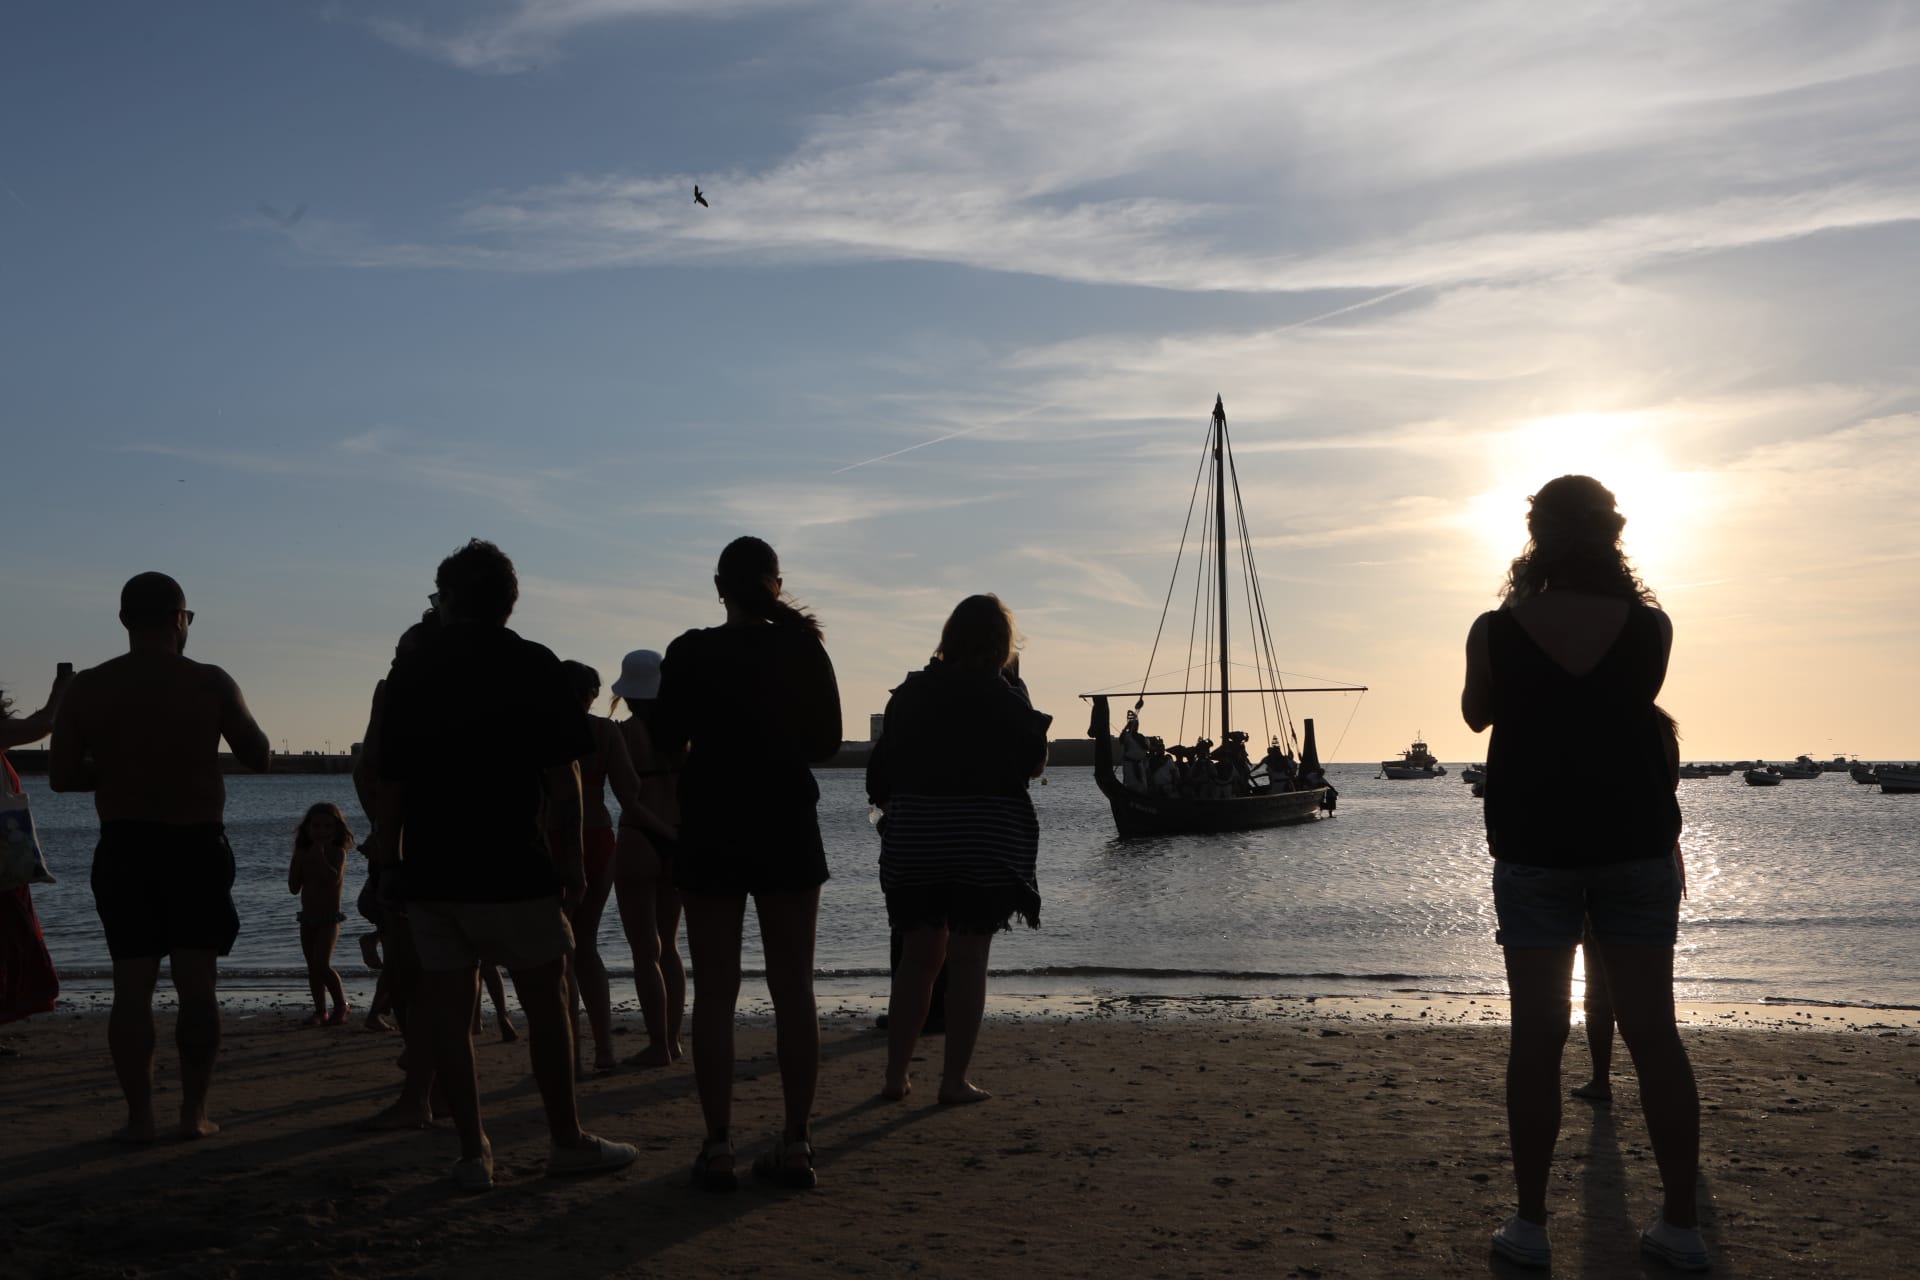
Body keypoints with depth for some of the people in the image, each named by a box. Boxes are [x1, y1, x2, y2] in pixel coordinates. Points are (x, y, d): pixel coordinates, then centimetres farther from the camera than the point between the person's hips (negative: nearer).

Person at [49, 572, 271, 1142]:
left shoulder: (87, 688, -1)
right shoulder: (210, 682, -5)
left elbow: (61, 775, -1)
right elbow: (259, 757, 3)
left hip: (124, 848, 1)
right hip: (197, 845, -1)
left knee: (131, 985, 5)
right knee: (196, 984, 4)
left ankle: (139, 1116, 3)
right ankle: (194, 1111, 5)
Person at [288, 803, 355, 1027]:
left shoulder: (337, 852, -8)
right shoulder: (304, 854, 8)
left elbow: (335, 879, -25)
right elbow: (294, 888, 6)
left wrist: (320, 857, -24)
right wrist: (296, 861, -3)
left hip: (329, 918, -6)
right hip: (308, 918, 6)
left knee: (321, 964, -15)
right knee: (313, 967, 7)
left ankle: (341, 1004, 1)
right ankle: (320, 1011, 14)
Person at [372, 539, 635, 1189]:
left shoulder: (411, 670, 5)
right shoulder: (533, 666, -3)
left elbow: (388, 780, 7)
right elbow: (563, 776, -5)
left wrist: (390, 857, 18)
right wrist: (571, 858, 3)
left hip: (429, 871, 3)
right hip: (512, 868, -3)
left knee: (448, 1007, 6)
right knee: (545, 998, 8)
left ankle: (473, 1153, 7)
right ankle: (567, 1141, 14)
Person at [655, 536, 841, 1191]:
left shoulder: (691, 652, -5)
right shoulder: (802, 650, 0)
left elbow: (665, 743, -2)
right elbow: (827, 741, 6)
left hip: (712, 831, -2)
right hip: (788, 828, 2)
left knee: (714, 992, 3)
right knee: (793, 988, 6)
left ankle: (718, 1145, 1)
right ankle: (795, 1143, 7)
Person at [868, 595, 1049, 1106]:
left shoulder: (910, 691, 4)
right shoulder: (1004, 695, -8)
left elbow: (880, 777, 7)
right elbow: (1035, 764, 0)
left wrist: (893, 808, 24)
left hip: (913, 839, 4)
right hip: (987, 841, -3)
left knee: (917, 956, 13)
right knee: (969, 960, 3)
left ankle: (896, 1073, 14)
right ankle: (955, 1079, 4)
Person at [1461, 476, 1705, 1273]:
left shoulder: (1496, 632, -7)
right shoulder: (1651, 626, -4)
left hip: (1535, 848, -1)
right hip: (1636, 842, 1)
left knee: (1537, 1035, 4)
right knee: (1653, 1031, 7)